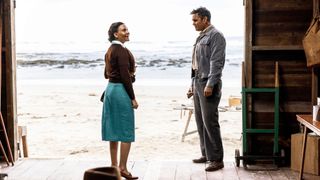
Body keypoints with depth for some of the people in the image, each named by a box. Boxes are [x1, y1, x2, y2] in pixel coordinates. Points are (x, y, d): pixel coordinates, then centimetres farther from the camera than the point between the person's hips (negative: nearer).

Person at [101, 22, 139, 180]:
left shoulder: (110, 50, 13)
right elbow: (125, 76, -19)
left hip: (110, 88, 9)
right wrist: (133, 98, -15)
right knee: (126, 131, -3)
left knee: (114, 130, 12)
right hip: (121, 90, -9)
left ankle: (114, 166, 17)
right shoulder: (122, 50, -15)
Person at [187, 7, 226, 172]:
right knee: (200, 122, 11)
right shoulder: (200, 37, 18)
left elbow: (216, 62, -16)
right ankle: (206, 154, 21)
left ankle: (216, 159, -2)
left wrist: (210, 84, -22)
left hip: (208, 84, -9)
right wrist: (192, 85, 19)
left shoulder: (215, 35, -8)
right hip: (198, 84, 9)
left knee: (210, 122, -8)